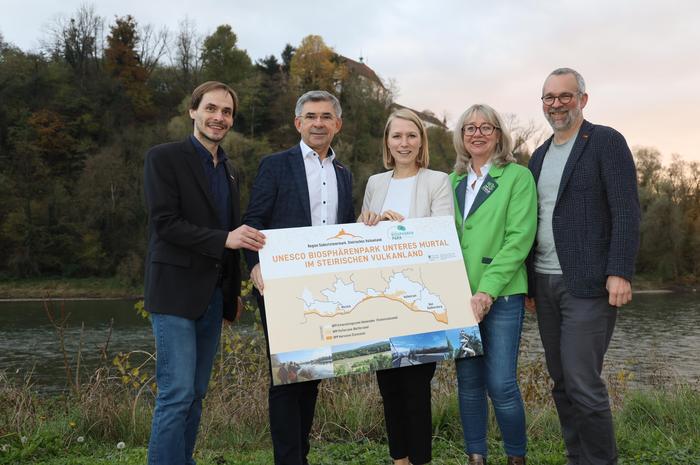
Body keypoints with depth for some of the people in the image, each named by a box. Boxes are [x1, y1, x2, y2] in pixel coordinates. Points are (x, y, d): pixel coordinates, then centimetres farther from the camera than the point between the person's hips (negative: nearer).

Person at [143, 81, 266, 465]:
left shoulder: (228, 170, 16)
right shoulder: (164, 158, -5)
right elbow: (165, 223, -15)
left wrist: (234, 290, 17)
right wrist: (225, 239, -24)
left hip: (213, 295, 7)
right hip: (176, 292, -7)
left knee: (195, 394, 11)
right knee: (177, 393, -10)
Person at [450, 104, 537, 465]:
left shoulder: (518, 177, -1)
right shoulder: (453, 181, 13)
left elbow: (519, 239, -9)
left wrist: (487, 290, -16)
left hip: (501, 294, -4)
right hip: (460, 295, 4)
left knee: (501, 384, -6)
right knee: (468, 381, 9)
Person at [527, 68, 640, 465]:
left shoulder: (607, 142, -3)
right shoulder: (540, 156, 17)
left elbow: (627, 211, -11)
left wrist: (620, 273, -20)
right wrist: (530, 281, 16)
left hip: (588, 283, -7)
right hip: (544, 284, 7)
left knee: (583, 383, -8)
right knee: (562, 383, 11)